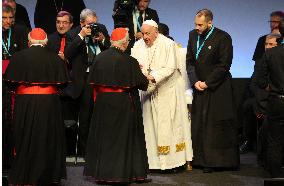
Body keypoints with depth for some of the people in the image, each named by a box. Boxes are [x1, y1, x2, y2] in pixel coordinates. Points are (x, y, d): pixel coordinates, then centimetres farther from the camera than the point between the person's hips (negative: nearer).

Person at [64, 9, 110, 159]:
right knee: (85, 115, 5)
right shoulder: (74, 34, -3)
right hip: (84, 78, -3)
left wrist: (103, 40, -11)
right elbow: (68, 54, -18)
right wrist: (81, 36, -20)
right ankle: (84, 151, 17)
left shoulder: (102, 29, 6)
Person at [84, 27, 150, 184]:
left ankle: (101, 171, 20)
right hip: (123, 104, -5)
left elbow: (93, 82, 4)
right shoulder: (128, 61, -17)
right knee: (122, 137, 6)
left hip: (103, 102, 5)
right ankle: (120, 173, 10)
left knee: (104, 136, 15)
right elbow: (142, 83, -9)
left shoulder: (100, 57, -2)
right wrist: (147, 79, 12)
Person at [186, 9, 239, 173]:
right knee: (199, 124, 5)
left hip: (218, 90, -5)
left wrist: (207, 83, -12)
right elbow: (189, 60, 9)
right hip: (199, 88, 6)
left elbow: (224, 65, -12)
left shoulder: (223, 38, -11)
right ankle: (203, 159, 12)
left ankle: (217, 161, 6)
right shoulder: (193, 35, 7)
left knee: (217, 126, -1)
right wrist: (195, 81, -4)